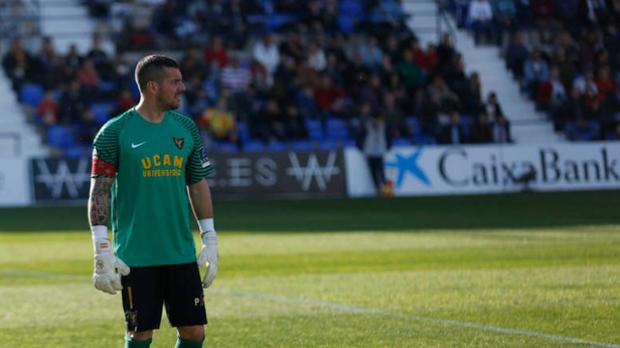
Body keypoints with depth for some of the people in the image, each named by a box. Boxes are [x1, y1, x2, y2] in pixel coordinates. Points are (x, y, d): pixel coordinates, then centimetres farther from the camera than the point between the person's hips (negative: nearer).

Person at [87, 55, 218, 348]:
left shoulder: (186, 128, 9)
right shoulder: (115, 132, -5)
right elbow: (99, 192, -6)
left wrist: (209, 239, 10)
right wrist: (102, 250, -12)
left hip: (182, 254, 4)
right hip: (135, 257, -4)